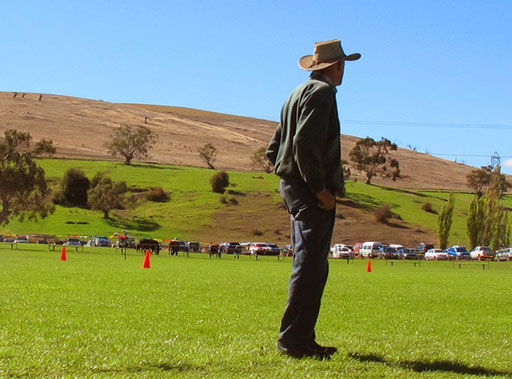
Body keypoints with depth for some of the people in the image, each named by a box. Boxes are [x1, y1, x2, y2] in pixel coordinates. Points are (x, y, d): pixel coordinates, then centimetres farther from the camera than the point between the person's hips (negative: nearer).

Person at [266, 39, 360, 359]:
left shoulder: (299, 93, 21)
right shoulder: (321, 92, -8)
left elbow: (274, 149, 23)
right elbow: (305, 144, -22)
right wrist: (320, 188, -19)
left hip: (293, 186, 10)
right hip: (311, 192, -10)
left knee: (313, 267, 13)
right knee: (310, 265, -9)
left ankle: (302, 340, 16)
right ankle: (293, 340, -8)